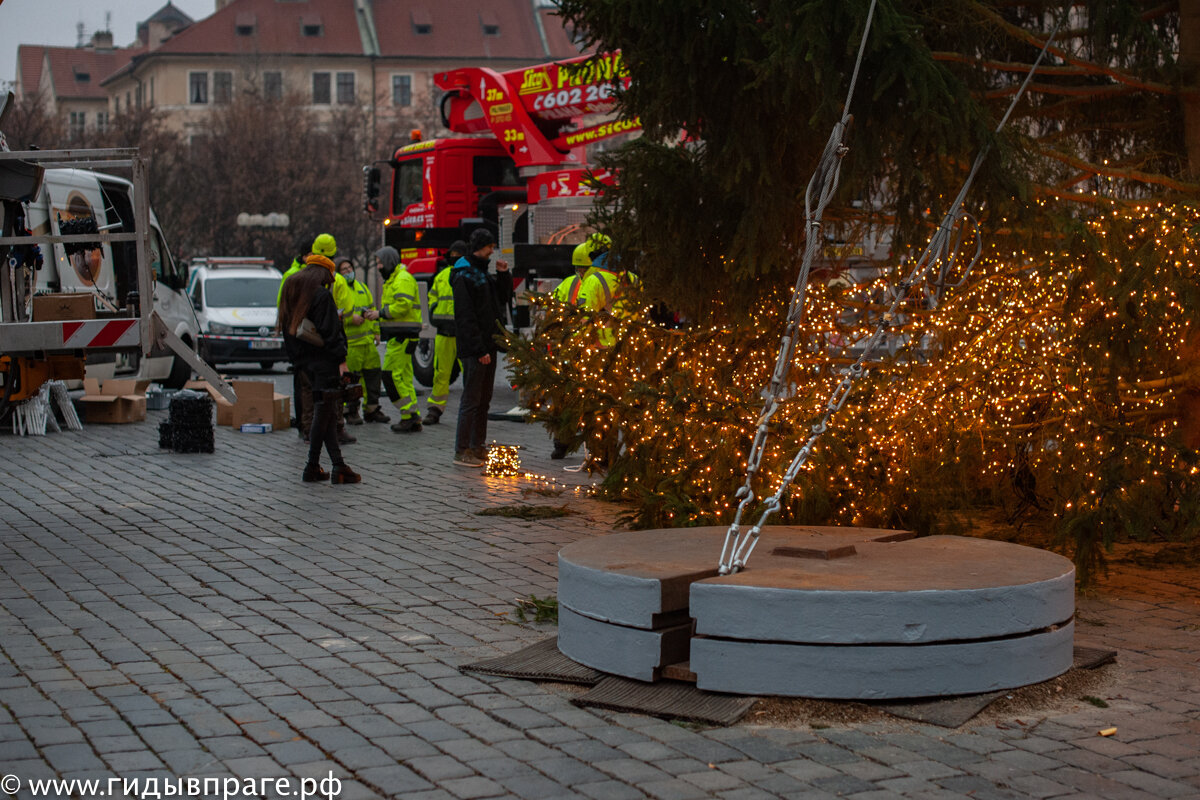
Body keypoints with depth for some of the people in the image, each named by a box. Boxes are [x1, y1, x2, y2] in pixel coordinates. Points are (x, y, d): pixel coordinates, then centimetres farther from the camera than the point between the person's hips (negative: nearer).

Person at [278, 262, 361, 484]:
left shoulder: (291, 292, 14)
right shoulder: (322, 295, -11)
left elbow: (287, 330, 17)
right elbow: (330, 332, -17)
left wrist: (298, 359, 19)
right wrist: (341, 359, -15)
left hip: (306, 362, 8)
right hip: (324, 360, -8)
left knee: (324, 413, 9)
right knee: (324, 412, -4)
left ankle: (338, 465, 6)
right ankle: (312, 467, -3)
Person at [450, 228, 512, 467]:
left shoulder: (484, 273, 17)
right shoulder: (464, 277, -12)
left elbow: (504, 298, 23)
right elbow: (465, 317, -17)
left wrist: (503, 275, 6)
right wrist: (479, 349, -21)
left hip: (488, 346, 9)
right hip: (474, 349, -9)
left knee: (484, 400, 13)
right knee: (471, 399, -7)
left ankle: (477, 447, 20)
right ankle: (462, 451, -3)